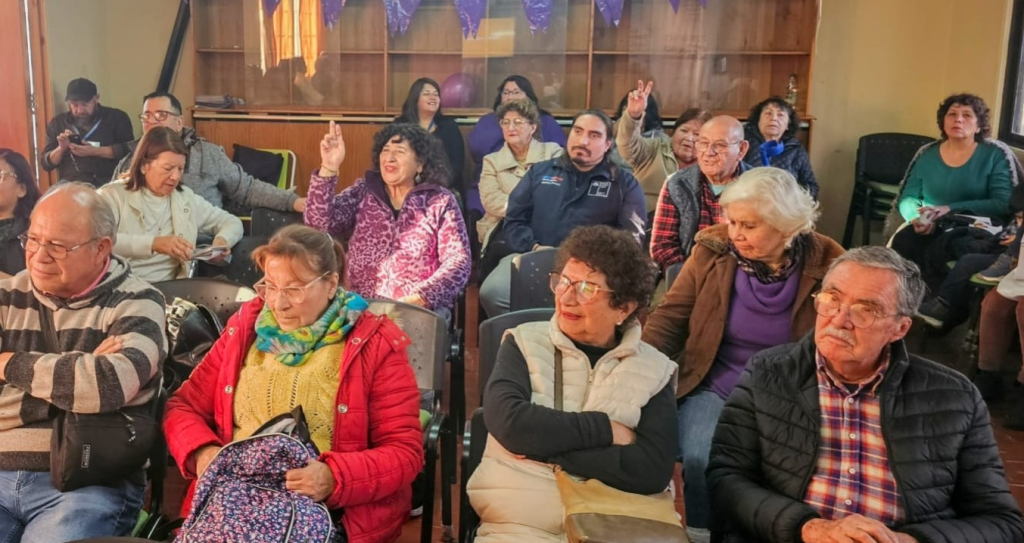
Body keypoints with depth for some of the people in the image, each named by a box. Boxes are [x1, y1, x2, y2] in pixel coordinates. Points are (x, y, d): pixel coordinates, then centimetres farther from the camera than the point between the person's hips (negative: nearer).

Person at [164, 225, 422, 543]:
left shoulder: (375, 345, -2)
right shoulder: (245, 329, 11)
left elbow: (405, 451, -5)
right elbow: (184, 406, 14)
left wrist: (334, 478, -22)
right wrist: (202, 451, -9)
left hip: (331, 510, -3)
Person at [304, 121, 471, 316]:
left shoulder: (441, 202, 5)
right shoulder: (362, 193, 10)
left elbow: (459, 262, -3)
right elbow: (319, 224, -3)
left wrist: (420, 298, -17)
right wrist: (328, 168, -13)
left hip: (420, 308, -2)